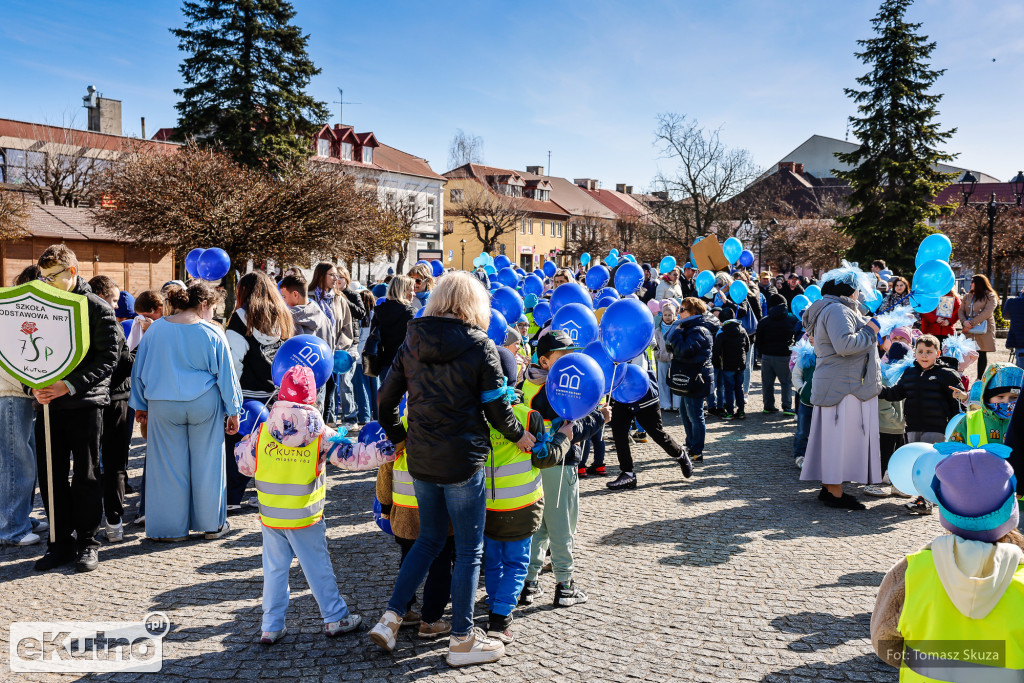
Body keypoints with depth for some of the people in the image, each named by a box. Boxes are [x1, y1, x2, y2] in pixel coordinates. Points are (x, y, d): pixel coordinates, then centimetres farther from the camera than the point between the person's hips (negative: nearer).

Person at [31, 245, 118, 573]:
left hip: (85, 402, -4)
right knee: (50, 476, 7)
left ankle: (87, 543, 13)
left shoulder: (97, 308, -4)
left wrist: (69, 385, -21)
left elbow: (107, 358, -11)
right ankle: (61, 543, 18)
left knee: (86, 476, 2)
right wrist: (34, 387, -6)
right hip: (47, 403, 5)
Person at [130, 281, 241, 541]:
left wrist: (140, 405, 19)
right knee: (207, 463, 9)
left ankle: (172, 527, 17)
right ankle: (211, 524, 20)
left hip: (163, 407, 2)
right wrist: (233, 411, 6)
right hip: (204, 406, -2)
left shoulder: (156, 329, 2)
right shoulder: (211, 334, -7)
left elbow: (140, 369, 9)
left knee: (169, 465, 9)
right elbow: (225, 375, -3)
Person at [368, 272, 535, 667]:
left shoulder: (412, 342, 3)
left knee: (429, 538, 23)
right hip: (462, 461, -5)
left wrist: (398, 436, 20)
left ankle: (390, 618, 20)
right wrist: (520, 436, 9)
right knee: (469, 549, 8)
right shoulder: (480, 346, -10)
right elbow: (496, 408, -8)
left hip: (420, 458, 5)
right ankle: (462, 641, 18)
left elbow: (386, 398, 5)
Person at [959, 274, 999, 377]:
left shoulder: (990, 296, -1)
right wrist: (964, 321, -11)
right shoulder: (968, 296, 16)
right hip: (968, 330, 4)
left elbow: (987, 313, -13)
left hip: (984, 331, -4)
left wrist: (971, 323, -18)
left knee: (982, 355, 2)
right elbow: (961, 311, 10)